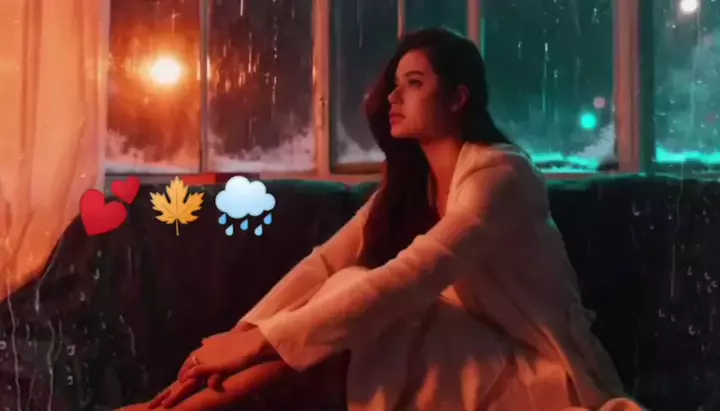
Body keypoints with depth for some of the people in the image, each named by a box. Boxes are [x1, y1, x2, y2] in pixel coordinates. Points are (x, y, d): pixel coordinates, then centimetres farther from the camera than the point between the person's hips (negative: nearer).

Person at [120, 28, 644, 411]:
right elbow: (325, 264, -5)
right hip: (472, 363, 6)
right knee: (347, 292, -16)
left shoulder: (499, 173, -19)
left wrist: (262, 341, -32)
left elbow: (404, 281, -31)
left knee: (357, 295, -22)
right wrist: (241, 336, -19)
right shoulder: (410, 182, 5)